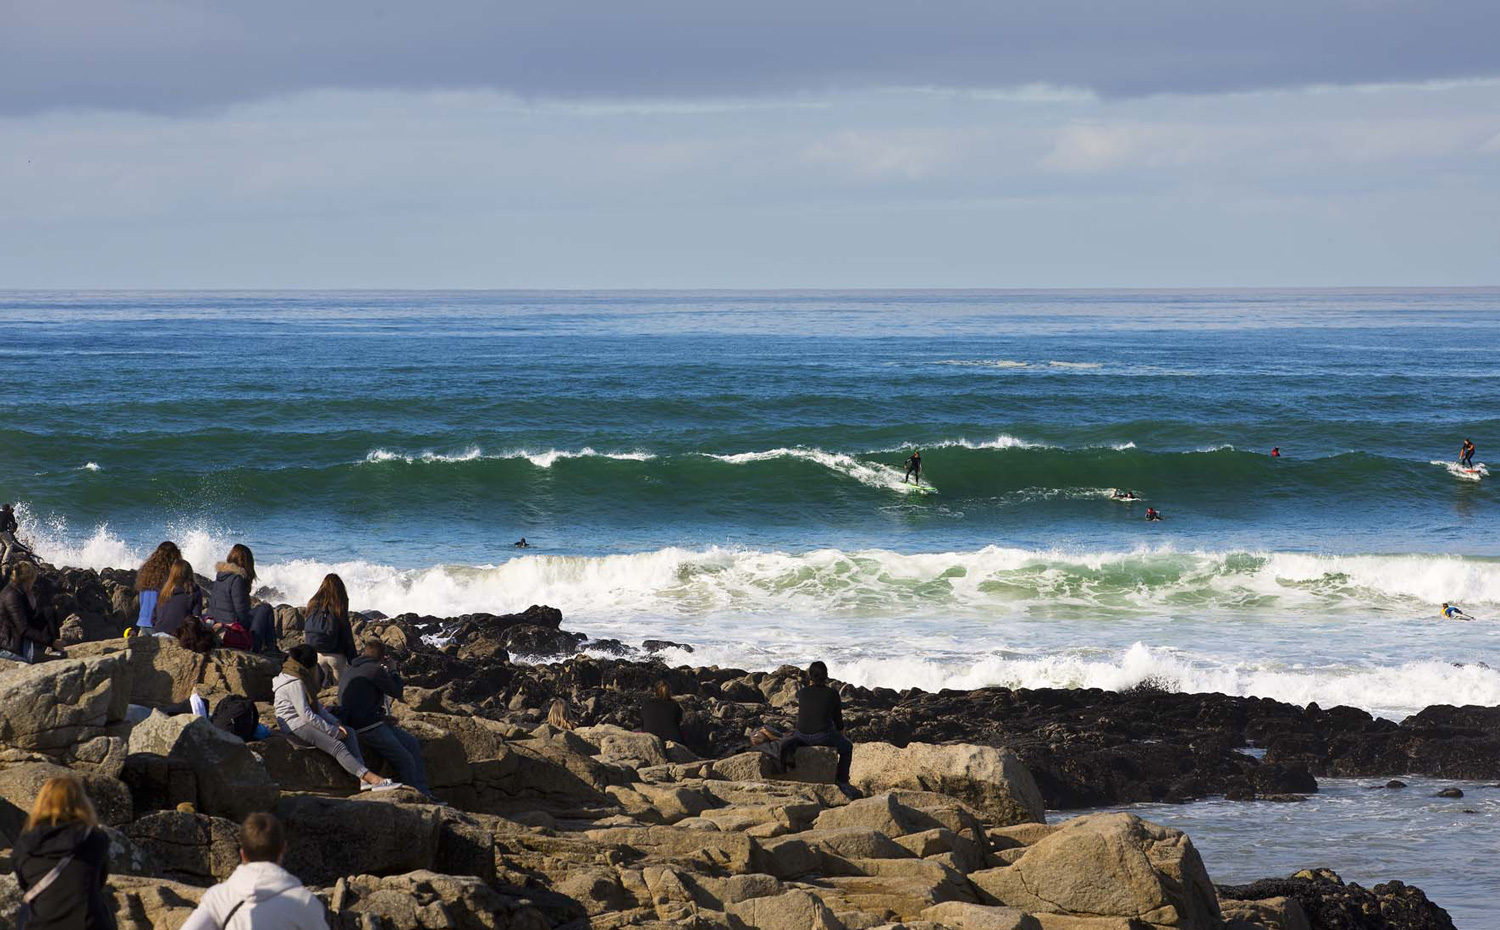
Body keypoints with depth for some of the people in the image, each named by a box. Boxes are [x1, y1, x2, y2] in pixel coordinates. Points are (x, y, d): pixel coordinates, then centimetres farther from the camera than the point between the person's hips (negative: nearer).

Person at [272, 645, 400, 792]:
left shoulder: (300, 680, 17)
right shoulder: (295, 685, -16)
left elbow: (316, 707, 21)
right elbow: (306, 714, -22)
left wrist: (335, 724, 6)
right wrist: (333, 731, -18)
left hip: (306, 723, 10)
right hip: (295, 728, -10)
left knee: (348, 734, -3)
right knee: (337, 746, -25)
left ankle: (363, 780, -18)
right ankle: (370, 777, -36)